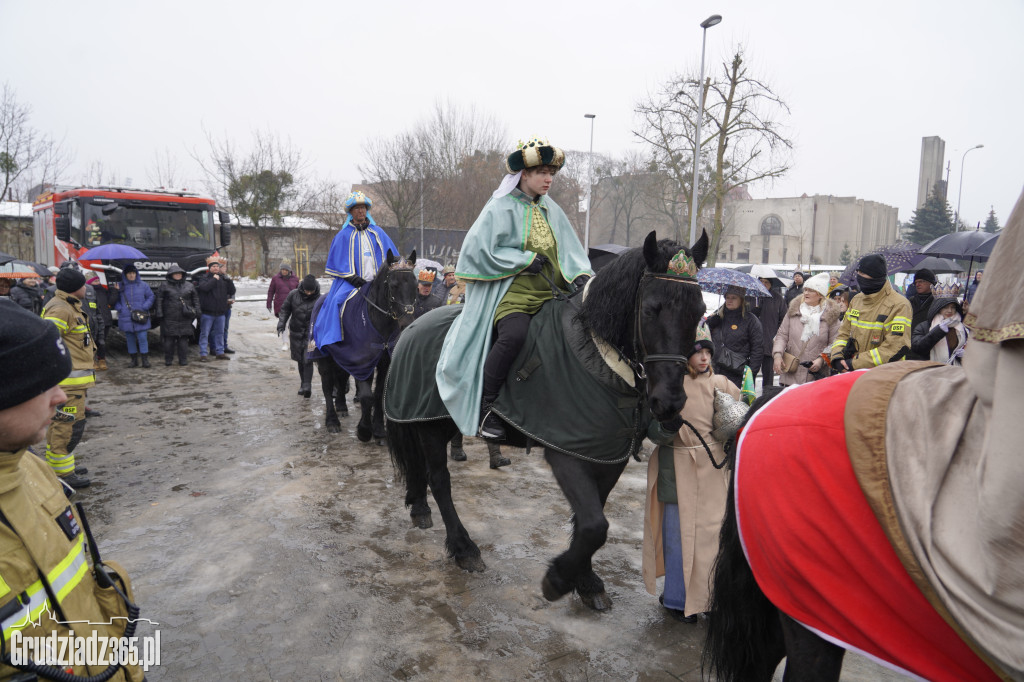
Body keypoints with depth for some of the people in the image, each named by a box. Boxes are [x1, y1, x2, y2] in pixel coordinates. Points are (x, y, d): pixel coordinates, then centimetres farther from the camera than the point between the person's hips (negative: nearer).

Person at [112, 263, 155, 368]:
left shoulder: (143, 285, 4)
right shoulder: (121, 286, 7)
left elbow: (151, 297, 9)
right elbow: (116, 300, 14)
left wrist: (144, 307, -4)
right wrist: (119, 308, -3)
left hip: (140, 317, -2)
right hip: (126, 317, 2)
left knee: (142, 338, -7)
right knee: (130, 339, 7)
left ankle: (145, 359, 1)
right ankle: (134, 359, 17)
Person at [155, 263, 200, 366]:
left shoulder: (189, 286, 11)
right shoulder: (165, 286, 4)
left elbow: (195, 299, 15)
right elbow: (159, 299, 4)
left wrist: (196, 311, 7)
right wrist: (159, 313, -4)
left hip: (185, 318, 2)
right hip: (169, 318, -2)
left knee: (184, 339, 3)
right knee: (169, 339, 0)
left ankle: (183, 359, 11)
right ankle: (168, 360, 11)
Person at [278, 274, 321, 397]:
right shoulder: (293, 295, -2)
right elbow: (285, 310, 6)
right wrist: (281, 326, -3)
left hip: (311, 335, -3)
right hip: (296, 333, 3)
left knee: (307, 360, -12)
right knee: (300, 360, 11)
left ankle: (307, 386, -9)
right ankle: (303, 384, 24)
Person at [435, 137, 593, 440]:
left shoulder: (551, 210, 18)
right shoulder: (501, 207, -2)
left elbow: (570, 250, 19)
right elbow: (478, 248, -12)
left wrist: (580, 275, -3)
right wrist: (526, 259, -14)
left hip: (547, 296, 7)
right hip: (509, 293, -7)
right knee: (514, 334, -35)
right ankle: (487, 407, -17)